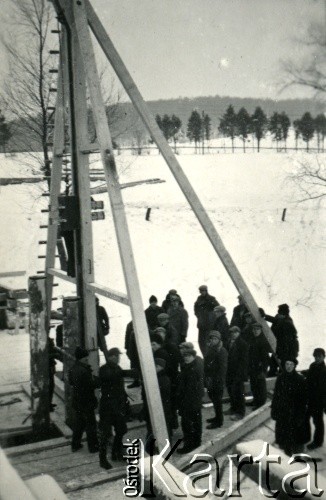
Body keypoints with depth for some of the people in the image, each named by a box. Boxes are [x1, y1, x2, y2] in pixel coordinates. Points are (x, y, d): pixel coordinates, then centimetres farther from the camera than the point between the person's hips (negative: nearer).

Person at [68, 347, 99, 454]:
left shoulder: (72, 369, 3)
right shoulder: (84, 371, -26)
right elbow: (91, 385, -24)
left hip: (76, 401, 8)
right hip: (86, 402, -8)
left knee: (78, 423, 20)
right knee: (90, 424, 5)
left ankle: (75, 445, 29)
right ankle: (93, 446, 15)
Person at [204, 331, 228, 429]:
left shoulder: (222, 351, -17)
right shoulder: (211, 349, 8)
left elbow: (223, 367, -19)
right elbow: (206, 364, 14)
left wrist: (219, 380, -20)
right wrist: (206, 378, 11)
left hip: (217, 381, -8)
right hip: (210, 379, 8)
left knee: (217, 400, 1)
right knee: (213, 398, 19)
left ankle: (219, 421, 12)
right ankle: (217, 417, 35)